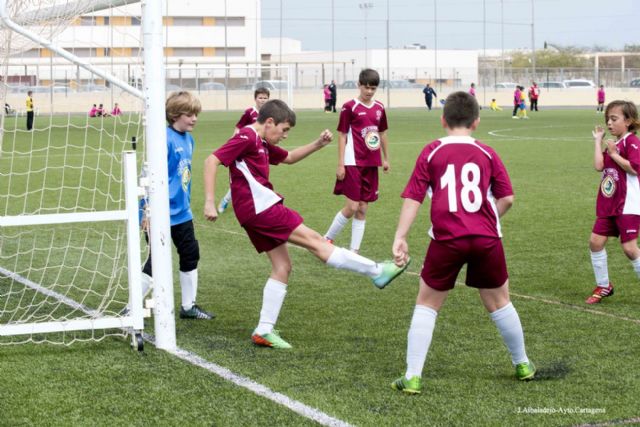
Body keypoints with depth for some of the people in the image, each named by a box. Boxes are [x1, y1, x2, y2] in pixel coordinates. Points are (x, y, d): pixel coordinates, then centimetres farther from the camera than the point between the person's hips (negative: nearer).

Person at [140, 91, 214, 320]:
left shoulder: (188, 139, 7)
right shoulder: (165, 139, -18)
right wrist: (149, 210, -21)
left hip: (182, 212, 9)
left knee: (191, 255, 14)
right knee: (155, 262, -3)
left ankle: (188, 306, 27)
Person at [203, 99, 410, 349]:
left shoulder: (261, 144, 20)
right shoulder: (246, 138, -11)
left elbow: (289, 158, 35)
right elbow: (212, 161, -19)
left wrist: (317, 145, 20)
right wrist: (210, 202, -24)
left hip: (256, 214, 11)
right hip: (259, 206, -11)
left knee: (282, 267, 9)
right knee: (313, 240, -7)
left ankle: (264, 331, 7)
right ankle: (377, 271, -2)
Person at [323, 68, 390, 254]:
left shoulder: (379, 108, 8)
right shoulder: (349, 107, -8)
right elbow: (342, 136, -7)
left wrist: (386, 159, 18)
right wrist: (340, 164, -10)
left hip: (371, 164, 5)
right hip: (353, 163, -5)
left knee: (363, 209, 6)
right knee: (352, 207, -9)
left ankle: (354, 251, 10)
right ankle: (327, 240, 10)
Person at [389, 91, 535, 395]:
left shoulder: (431, 152, 3)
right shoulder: (487, 154, 7)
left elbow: (413, 198, -3)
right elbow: (507, 198, 3)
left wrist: (400, 237, -3)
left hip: (446, 240, -1)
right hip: (486, 238, 2)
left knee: (426, 305, 11)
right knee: (499, 303, 20)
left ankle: (413, 377, 4)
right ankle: (522, 364, 34)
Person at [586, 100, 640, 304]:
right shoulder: (612, 144, 15)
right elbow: (599, 165, 0)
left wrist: (613, 154, -18)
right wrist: (598, 141, 4)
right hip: (608, 205, 8)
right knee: (596, 241, 4)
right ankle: (603, 286, 16)